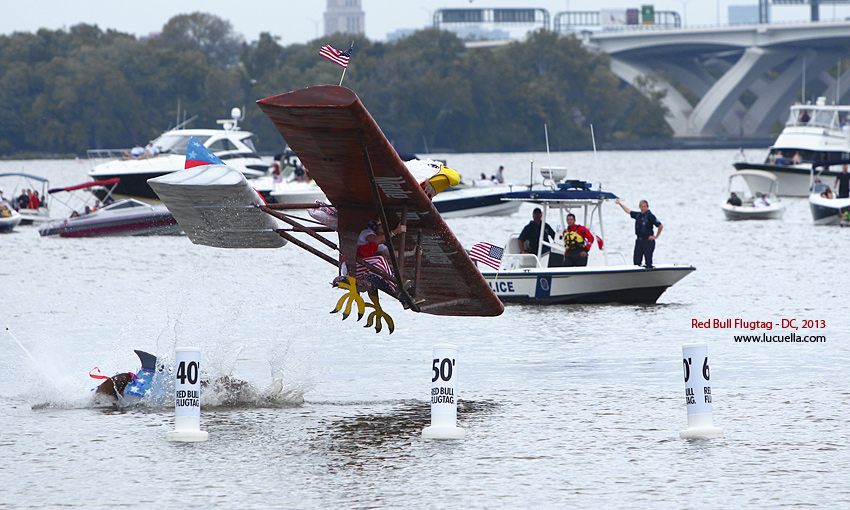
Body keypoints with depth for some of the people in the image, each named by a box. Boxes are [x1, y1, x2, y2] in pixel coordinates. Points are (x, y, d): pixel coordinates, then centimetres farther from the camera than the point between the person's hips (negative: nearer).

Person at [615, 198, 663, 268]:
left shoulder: (650, 216, -9)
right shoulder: (638, 215, 9)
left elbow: (660, 226, -9)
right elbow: (628, 211, 25)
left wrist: (656, 236, -6)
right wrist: (620, 204, 29)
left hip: (648, 241, -7)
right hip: (639, 241, 7)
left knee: (648, 261, -6)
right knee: (636, 261, 4)